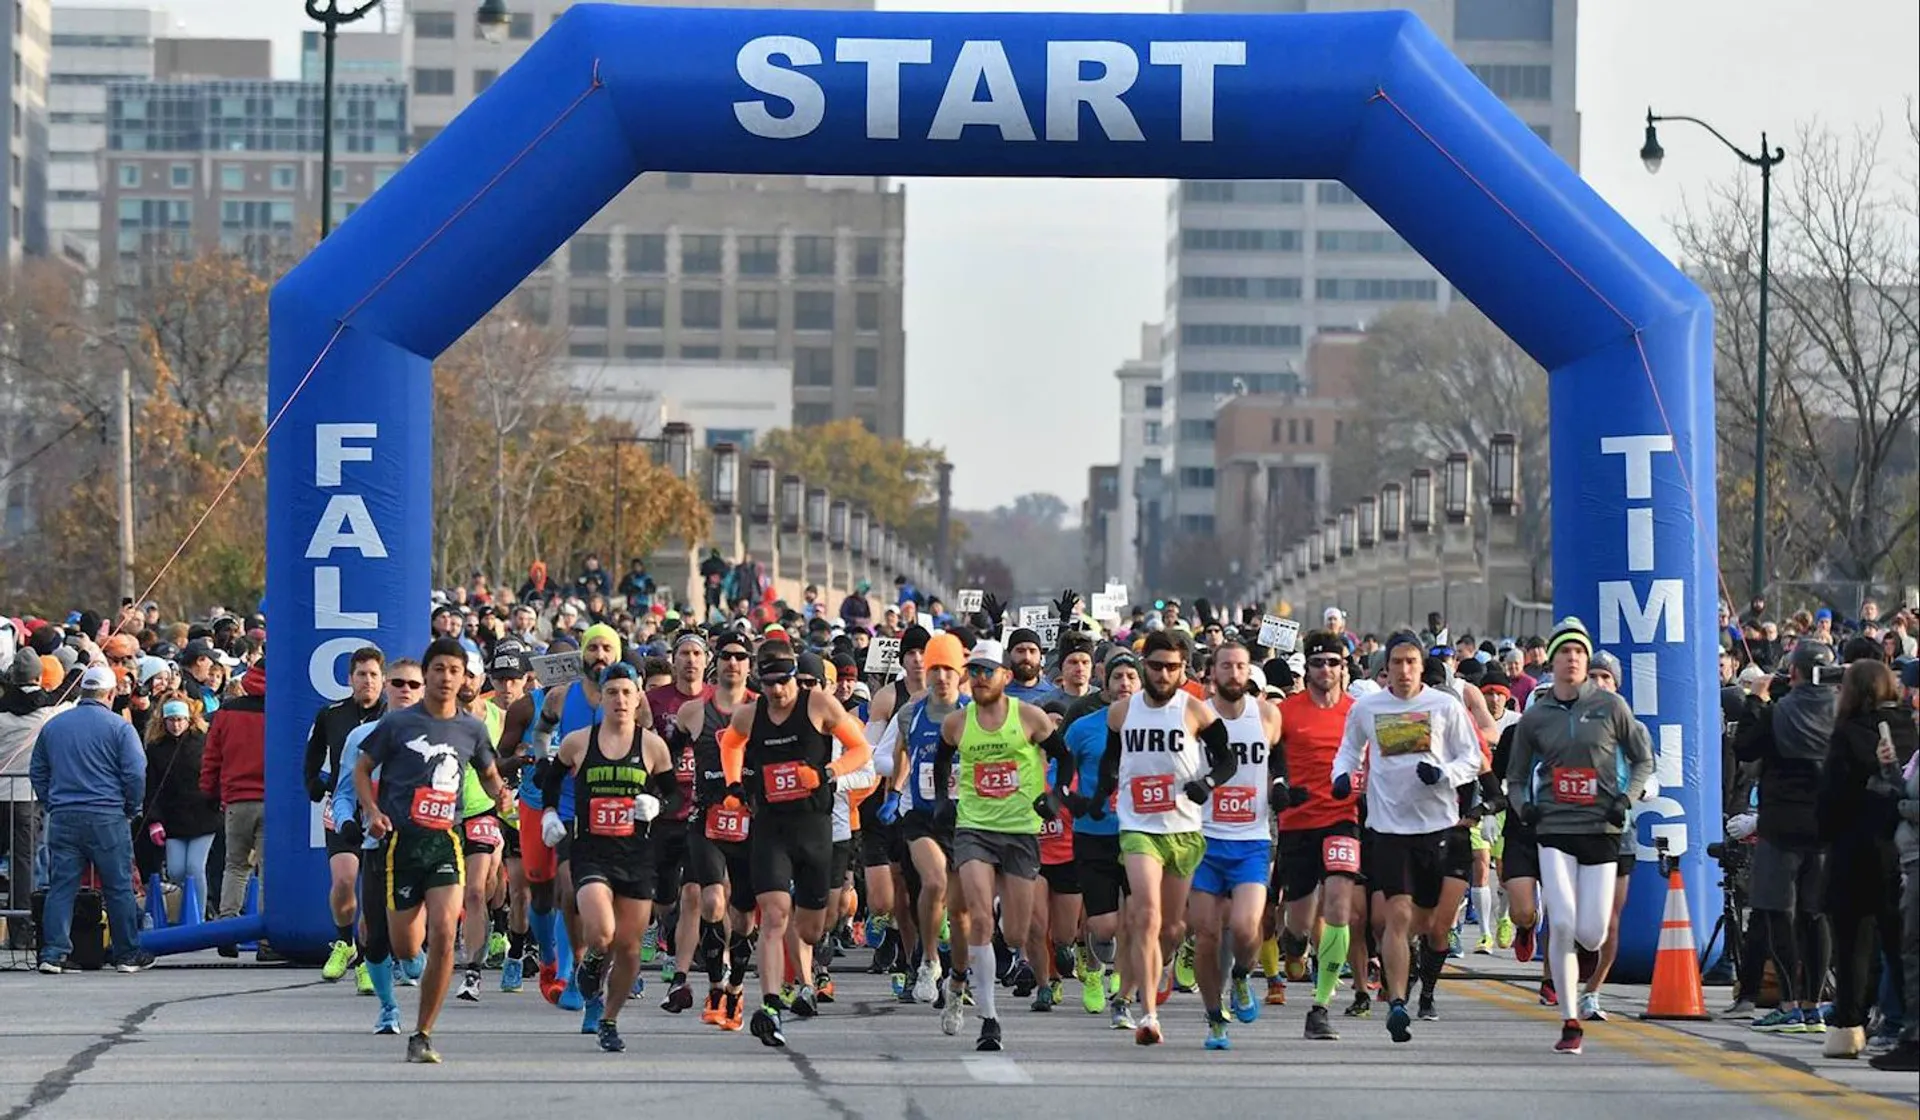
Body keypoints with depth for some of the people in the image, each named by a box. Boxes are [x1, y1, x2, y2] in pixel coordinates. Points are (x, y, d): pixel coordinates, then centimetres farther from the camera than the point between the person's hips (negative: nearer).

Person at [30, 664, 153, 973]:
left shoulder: (53, 726, 9)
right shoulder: (119, 727, -5)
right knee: (119, 888, 5)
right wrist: (131, 810, 5)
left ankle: (53, 953, -3)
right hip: (107, 819, -4)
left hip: (62, 819, 4)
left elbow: (37, 771, 16)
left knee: (60, 887, 4)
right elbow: (136, 774, -9)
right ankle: (128, 954, 11)